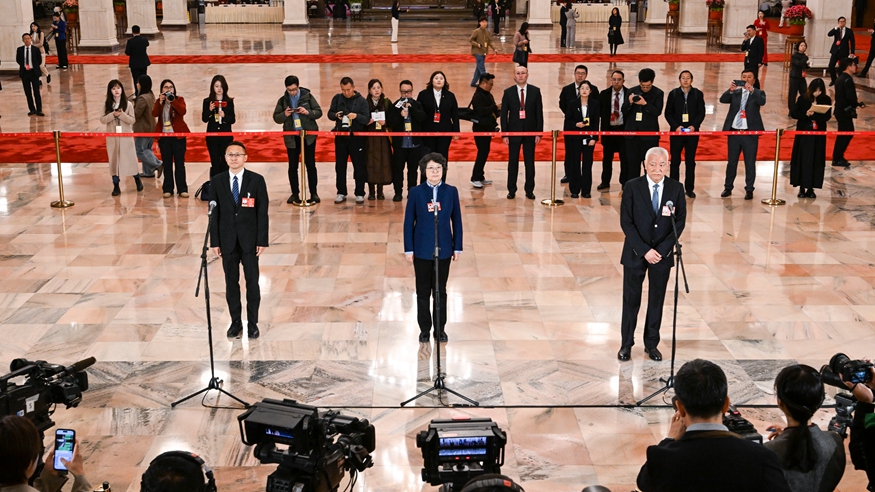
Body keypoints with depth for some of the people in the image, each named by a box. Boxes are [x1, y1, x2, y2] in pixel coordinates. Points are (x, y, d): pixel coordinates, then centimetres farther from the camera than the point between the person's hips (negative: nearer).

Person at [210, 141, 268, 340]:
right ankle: (236, 322, 18)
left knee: (252, 282, 4)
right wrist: (214, 241, -1)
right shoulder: (216, 181, 2)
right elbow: (214, 213, 3)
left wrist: (262, 240, -7)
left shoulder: (256, 180, -3)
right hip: (227, 240, 2)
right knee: (231, 283, 8)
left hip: (249, 239, -1)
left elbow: (262, 212, -3)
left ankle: (253, 323, 14)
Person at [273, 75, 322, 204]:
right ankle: (295, 193, 14)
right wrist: (284, 114, -16)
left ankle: (313, 193, 10)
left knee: (310, 164, 3)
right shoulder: (282, 100, 4)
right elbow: (276, 118, 4)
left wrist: (307, 112, -20)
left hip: (308, 135, -2)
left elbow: (319, 112, -2)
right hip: (291, 137, 2)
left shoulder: (308, 96, 0)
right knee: (292, 166, 5)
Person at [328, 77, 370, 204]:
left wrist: (357, 116, -26)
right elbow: (330, 114, 7)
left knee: (359, 166, 1)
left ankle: (360, 194, 10)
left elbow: (367, 119, -7)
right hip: (340, 137, 3)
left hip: (356, 137, -3)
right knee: (340, 166, 8)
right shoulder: (337, 98, 5)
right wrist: (335, 115, -15)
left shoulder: (361, 101, -3)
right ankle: (341, 193, 18)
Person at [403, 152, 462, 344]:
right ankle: (424, 329, 22)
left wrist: (457, 247, 1)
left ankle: (440, 329, 23)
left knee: (441, 291, 10)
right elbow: (409, 222, -2)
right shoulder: (416, 192, -5)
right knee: (423, 291, 9)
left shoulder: (451, 191, -2)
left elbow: (456, 220, 2)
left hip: (443, 249, 1)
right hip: (422, 249, 0)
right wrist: (408, 249, -4)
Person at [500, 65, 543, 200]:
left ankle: (529, 190, 13)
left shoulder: (535, 91, 1)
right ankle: (511, 190, 13)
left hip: (530, 132, 0)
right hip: (514, 131, 0)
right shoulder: (508, 92, 0)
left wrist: (539, 132, -4)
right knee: (513, 162, 5)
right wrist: (504, 134, -5)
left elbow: (539, 112, 2)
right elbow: (504, 114, 0)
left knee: (530, 162, 5)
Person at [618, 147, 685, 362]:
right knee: (631, 299, 6)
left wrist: (662, 250, -12)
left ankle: (652, 343, 23)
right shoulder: (632, 187, -7)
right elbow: (626, 222, -9)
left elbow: (680, 222, -2)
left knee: (657, 299, 11)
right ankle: (626, 344, 18)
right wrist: (644, 250, -15)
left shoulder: (676, 188, -2)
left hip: (663, 253, 2)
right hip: (635, 253, -2)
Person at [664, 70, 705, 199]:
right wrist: (676, 126, -11)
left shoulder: (698, 94, 4)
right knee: (675, 161, 1)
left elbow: (701, 113, 2)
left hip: (692, 131, 0)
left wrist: (694, 126, -12)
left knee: (690, 161, 5)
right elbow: (668, 113, 2)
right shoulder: (673, 94, 3)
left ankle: (689, 188, 11)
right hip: (676, 131, 0)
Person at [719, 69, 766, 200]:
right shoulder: (735, 92, 9)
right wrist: (730, 90, -25)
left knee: (750, 163, 2)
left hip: (750, 132, -2)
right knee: (731, 162, 10)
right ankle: (728, 187, 19)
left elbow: (762, 102, -18)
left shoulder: (757, 93, 4)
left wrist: (752, 90, -32)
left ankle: (749, 190, 9)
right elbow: (722, 100, -7)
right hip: (734, 131, 2)